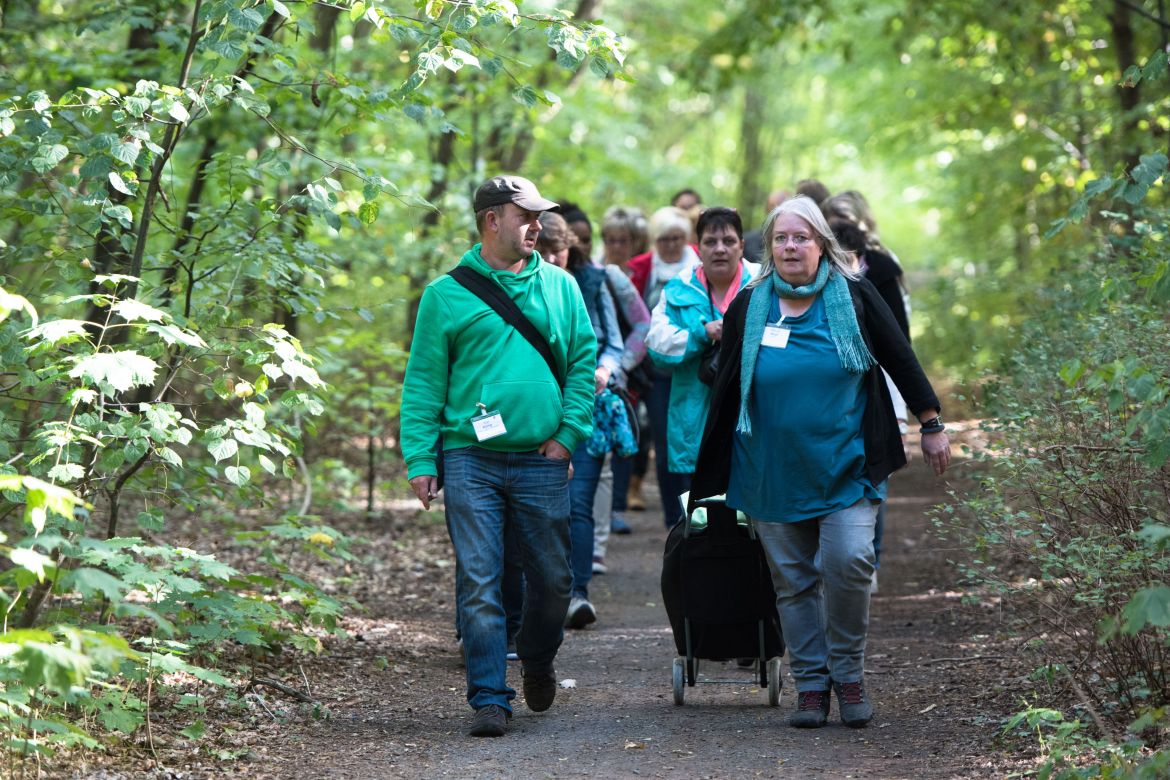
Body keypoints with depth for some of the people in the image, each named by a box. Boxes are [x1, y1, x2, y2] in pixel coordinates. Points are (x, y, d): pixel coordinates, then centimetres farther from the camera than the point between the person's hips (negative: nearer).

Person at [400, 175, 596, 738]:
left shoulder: (559, 286, 10)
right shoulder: (447, 295, 3)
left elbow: (584, 359, 11)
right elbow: (423, 384, 3)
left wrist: (569, 433, -1)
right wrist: (420, 459, -4)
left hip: (542, 461, 2)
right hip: (471, 460, -2)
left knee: (553, 579, 9)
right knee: (479, 582, -6)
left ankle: (537, 660, 36)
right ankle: (489, 698, 0)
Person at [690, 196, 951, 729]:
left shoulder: (853, 297, 0)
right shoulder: (748, 309, 4)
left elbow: (901, 361, 8)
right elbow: (725, 390, 10)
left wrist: (932, 426, 7)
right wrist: (712, 473, 11)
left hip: (846, 469, -2)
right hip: (773, 476, 2)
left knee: (848, 564, -16)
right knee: (793, 581, 4)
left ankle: (848, 675, 2)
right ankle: (811, 684, 13)